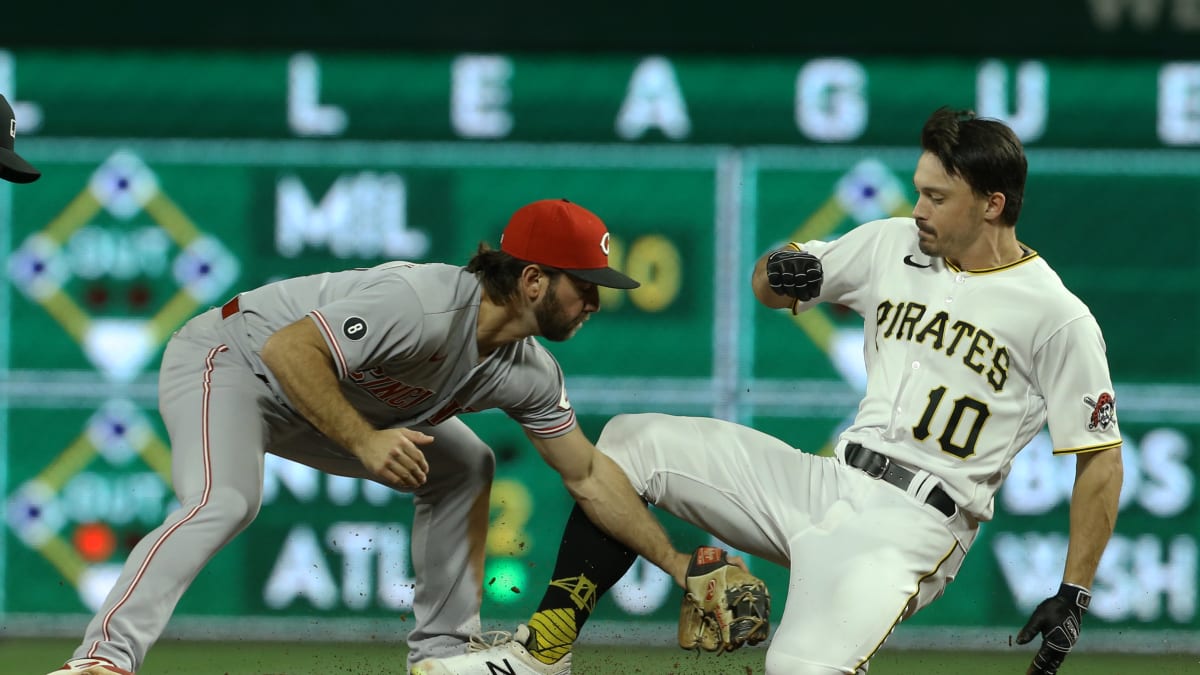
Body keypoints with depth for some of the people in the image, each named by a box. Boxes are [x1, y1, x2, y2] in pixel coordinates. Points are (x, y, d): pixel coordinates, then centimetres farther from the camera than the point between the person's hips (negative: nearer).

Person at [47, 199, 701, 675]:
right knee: (225, 501, -35)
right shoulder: (427, 305, -33)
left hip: (326, 403, 9)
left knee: (462, 466, 10)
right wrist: (364, 443, -38)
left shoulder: (528, 372, -5)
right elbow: (289, 349, -35)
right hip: (226, 363, -9)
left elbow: (588, 476, 4)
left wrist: (675, 562, 2)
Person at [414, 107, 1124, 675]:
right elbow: (769, 284, 19)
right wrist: (782, 271, -7)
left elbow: (1102, 459, -7)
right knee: (635, 441, 3)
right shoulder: (897, 244, 8)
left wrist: (1074, 596, -12)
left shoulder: (1060, 319, -9)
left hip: (914, 529, -7)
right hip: (829, 484, 7)